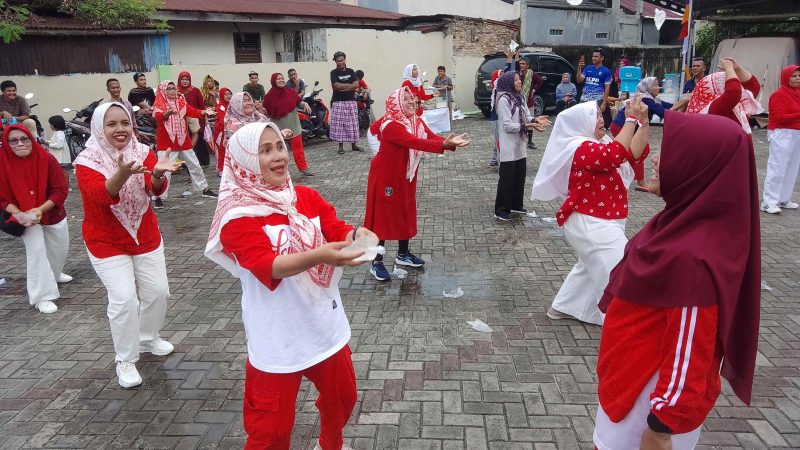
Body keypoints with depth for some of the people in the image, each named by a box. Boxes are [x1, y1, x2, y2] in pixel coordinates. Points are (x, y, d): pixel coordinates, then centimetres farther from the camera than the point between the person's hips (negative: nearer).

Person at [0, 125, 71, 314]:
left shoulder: (47, 159, -19)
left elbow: (61, 190, -18)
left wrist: (41, 209, -29)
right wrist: (19, 214, -29)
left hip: (53, 213, 2)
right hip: (26, 216, -2)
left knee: (60, 248, 18)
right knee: (36, 250, -15)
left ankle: (53, 274, 50)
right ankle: (42, 296, -6)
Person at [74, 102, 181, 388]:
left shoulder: (143, 152, -7)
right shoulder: (87, 161, -17)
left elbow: (156, 189, -24)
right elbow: (101, 195, -34)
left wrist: (158, 173, -48)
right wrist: (123, 174, -54)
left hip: (146, 238, 4)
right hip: (107, 243, -4)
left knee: (158, 291, 10)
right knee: (124, 299, -12)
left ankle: (148, 339, 36)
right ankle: (125, 360, 7)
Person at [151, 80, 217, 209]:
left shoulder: (181, 102, 7)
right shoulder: (159, 104, -6)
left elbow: (192, 111, -9)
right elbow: (159, 117, -27)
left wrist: (204, 112, -29)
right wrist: (169, 112, -48)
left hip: (184, 141, 5)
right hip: (166, 143, -5)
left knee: (195, 165, 15)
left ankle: (205, 189, 29)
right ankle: (159, 197, -4)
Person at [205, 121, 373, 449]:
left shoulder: (307, 197, 2)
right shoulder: (238, 215, -16)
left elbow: (337, 230, -6)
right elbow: (266, 265, -28)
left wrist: (356, 235, -29)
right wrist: (318, 256, -44)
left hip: (325, 324, 6)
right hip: (279, 338, -6)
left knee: (342, 396, 24)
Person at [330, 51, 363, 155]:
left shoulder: (351, 71, 11)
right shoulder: (334, 73, 2)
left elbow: (356, 85, -2)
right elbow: (337, 86, -12)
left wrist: (343, 88, -10)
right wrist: (350, 85, -5)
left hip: (351, 101, 3)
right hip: (338, 102, -3)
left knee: (353, 124, 3)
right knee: (339, 124, -4)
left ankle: (353, 145, 13)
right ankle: (341, 146, 4)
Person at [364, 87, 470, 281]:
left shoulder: (417, 122, 3)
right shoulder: (391, 126, -24)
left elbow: (432, 138, -11)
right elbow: (415, 142, -36)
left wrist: (451, 141, -31)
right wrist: (444, 144, -44)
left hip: (406, 177, 8)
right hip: (385, 177, -8)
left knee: (406, 213, 16)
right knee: (382, 216, -1)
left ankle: (403, 254, 33)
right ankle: (377, 263, 8)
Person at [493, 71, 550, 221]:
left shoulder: (519, 97, 11)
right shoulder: (503, 100, -16)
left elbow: (526, 116, 10)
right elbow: (507, 125, -20)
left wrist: (535, 120, -11)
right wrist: (526, 126, -26)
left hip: (519, 144, 9)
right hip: (508, 146, -9)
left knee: (520, 175, 14)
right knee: (507, 177, -4)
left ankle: (516, 205, 28)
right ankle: (501, 210, 5)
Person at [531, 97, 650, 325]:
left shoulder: (599, 144, 11)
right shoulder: (581, 149, -19)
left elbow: (634, 152, 2)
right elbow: (616, 154, -36)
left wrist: (643, 121, -9)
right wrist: (631, 118, -33)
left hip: (599, 221, 11)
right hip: (591, 224, -11)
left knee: (591, 265, 26)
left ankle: (563, 307, 38)